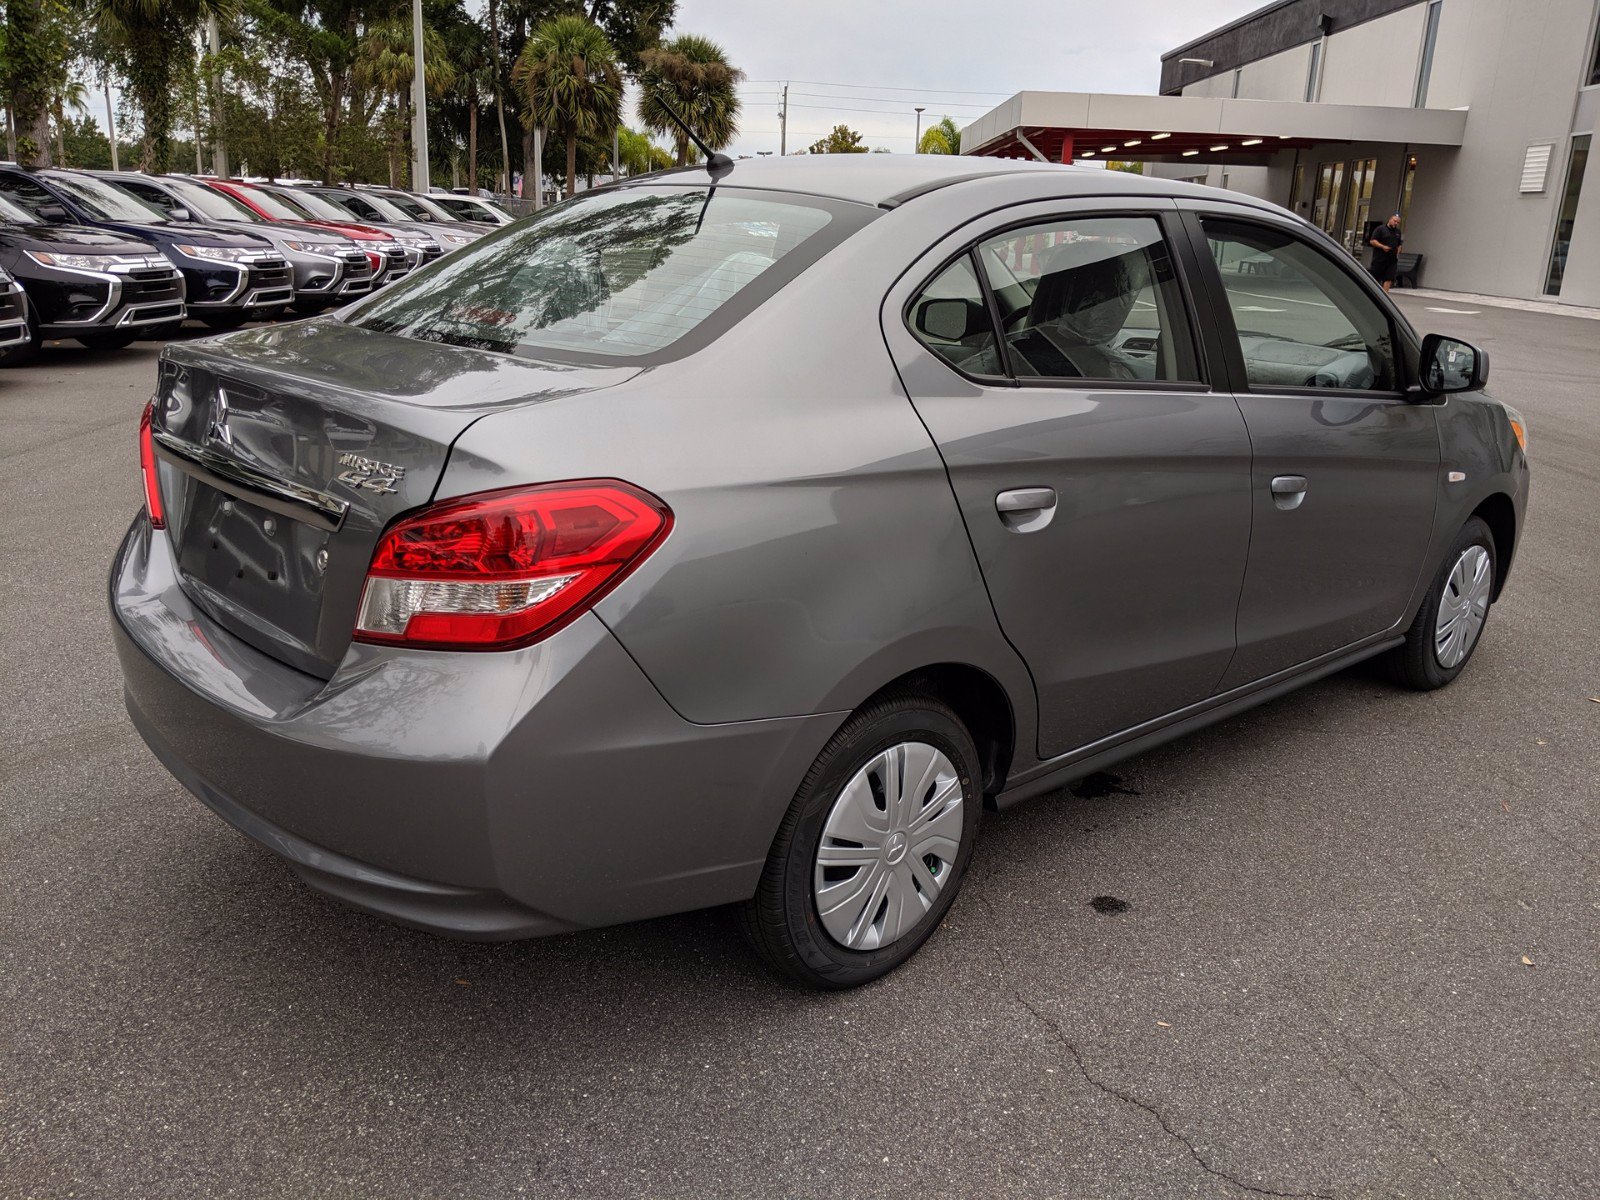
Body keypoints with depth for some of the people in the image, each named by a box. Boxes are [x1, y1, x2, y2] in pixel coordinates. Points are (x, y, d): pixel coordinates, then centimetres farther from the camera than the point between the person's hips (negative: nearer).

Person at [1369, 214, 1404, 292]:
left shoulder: (1398, 232, 18)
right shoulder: (1380, 229, -1)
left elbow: (1399, 245, 28)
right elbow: (1372, 241, -8)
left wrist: (1397, 253, 10)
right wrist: (1383, 247, -18)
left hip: (1392, 260, 5)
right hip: (1379, 259, -5)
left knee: (1389, 279, -6)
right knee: (1375, 279, 0)